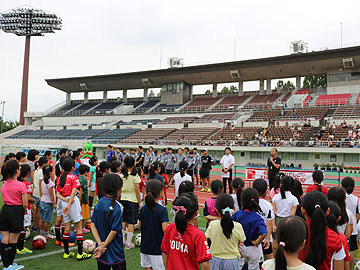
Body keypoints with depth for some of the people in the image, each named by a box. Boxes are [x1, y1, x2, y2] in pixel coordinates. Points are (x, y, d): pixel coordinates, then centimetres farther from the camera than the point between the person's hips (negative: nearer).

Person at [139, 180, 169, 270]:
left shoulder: (143, 208, -1)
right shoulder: (162, 210, -16)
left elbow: (139, 226, 6)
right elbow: (164, 229, -21)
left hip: (145, 246, 5)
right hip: (157, 247, -5)